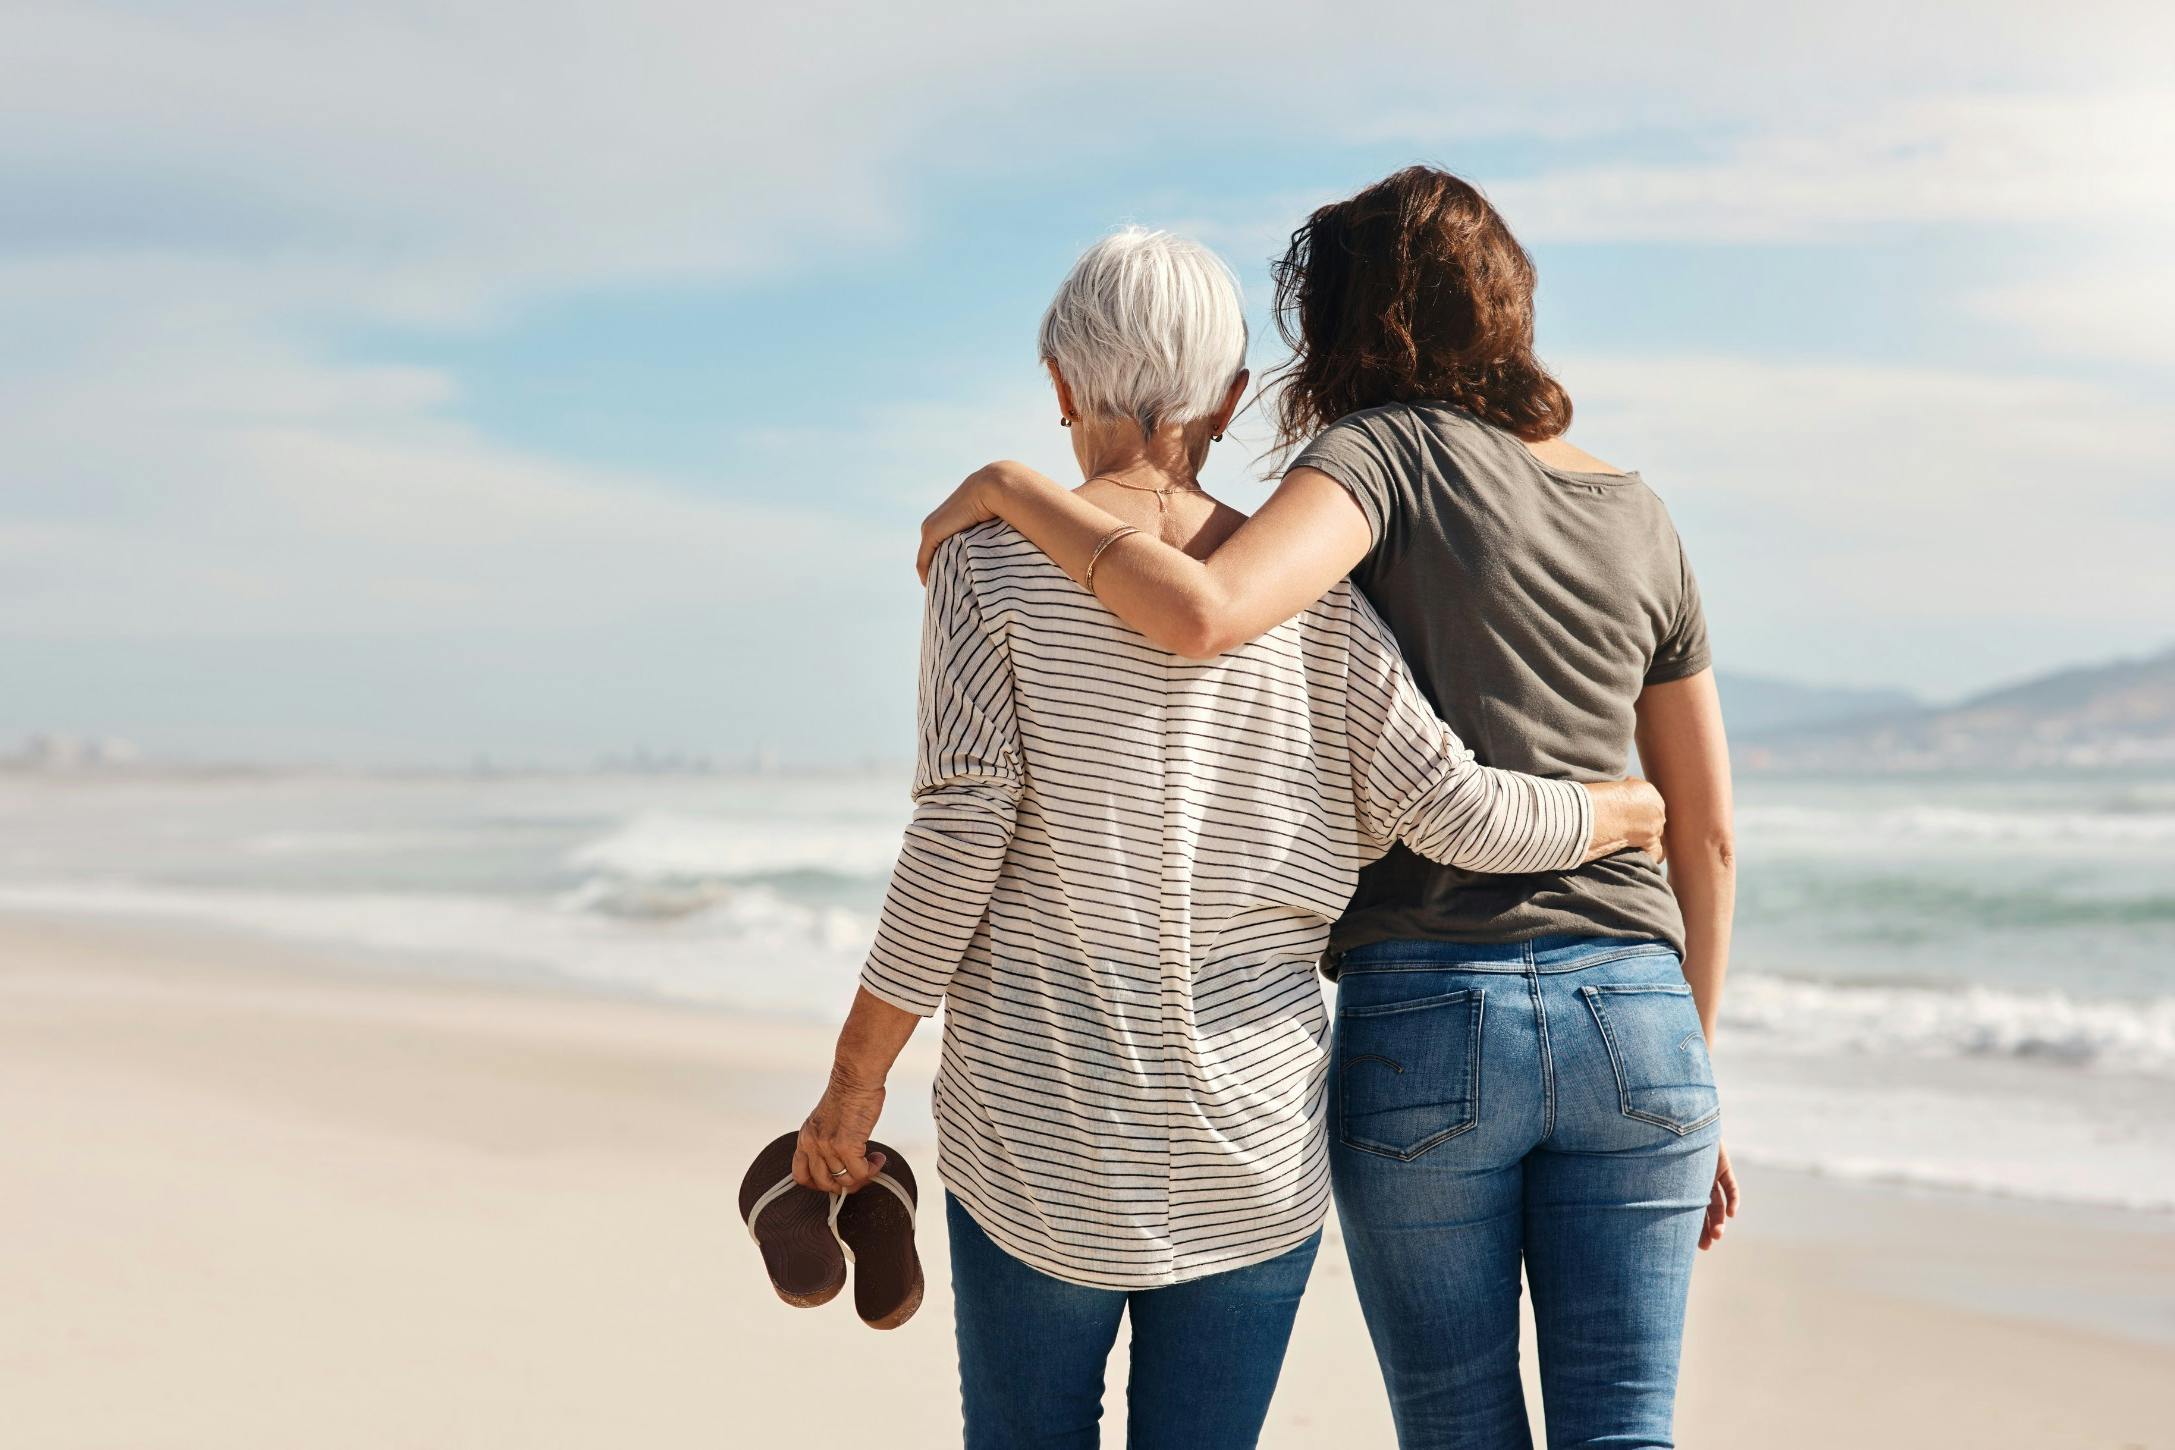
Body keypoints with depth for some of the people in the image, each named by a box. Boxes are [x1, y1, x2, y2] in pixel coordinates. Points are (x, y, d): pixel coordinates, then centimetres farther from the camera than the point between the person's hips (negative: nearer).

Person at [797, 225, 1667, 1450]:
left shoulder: (992, 564, -6)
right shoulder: (1310, 598, -1)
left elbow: (956, 846, -12)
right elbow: (1453, 809, -3)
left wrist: (858, 1073, -3)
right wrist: (1633, 808, 16)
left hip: (1043, 1135, -1)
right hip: (1258, 1141, 2)